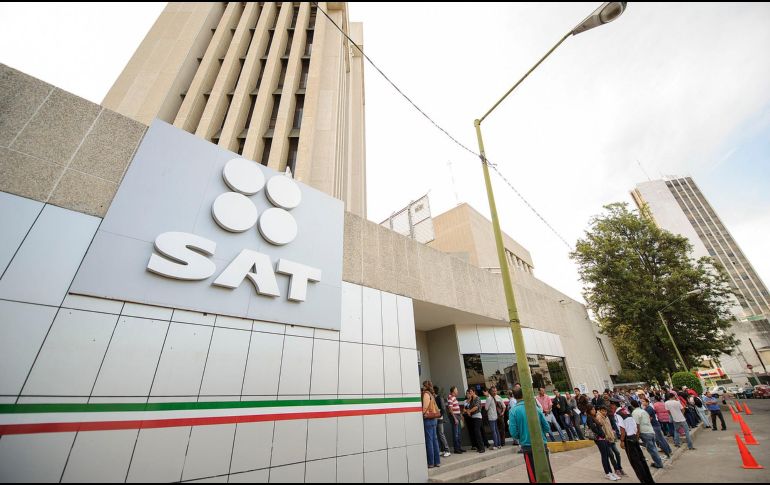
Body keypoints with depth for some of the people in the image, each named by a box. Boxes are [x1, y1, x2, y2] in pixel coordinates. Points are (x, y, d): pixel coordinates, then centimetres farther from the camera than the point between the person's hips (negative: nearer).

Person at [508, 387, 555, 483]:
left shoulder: (513, 410, -9)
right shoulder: (534, 407, -2)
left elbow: (514, 433, -12)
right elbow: (547, 427, 2)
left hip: (528, 446, -2)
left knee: (534, 478, 11)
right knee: (549, 475, 19)